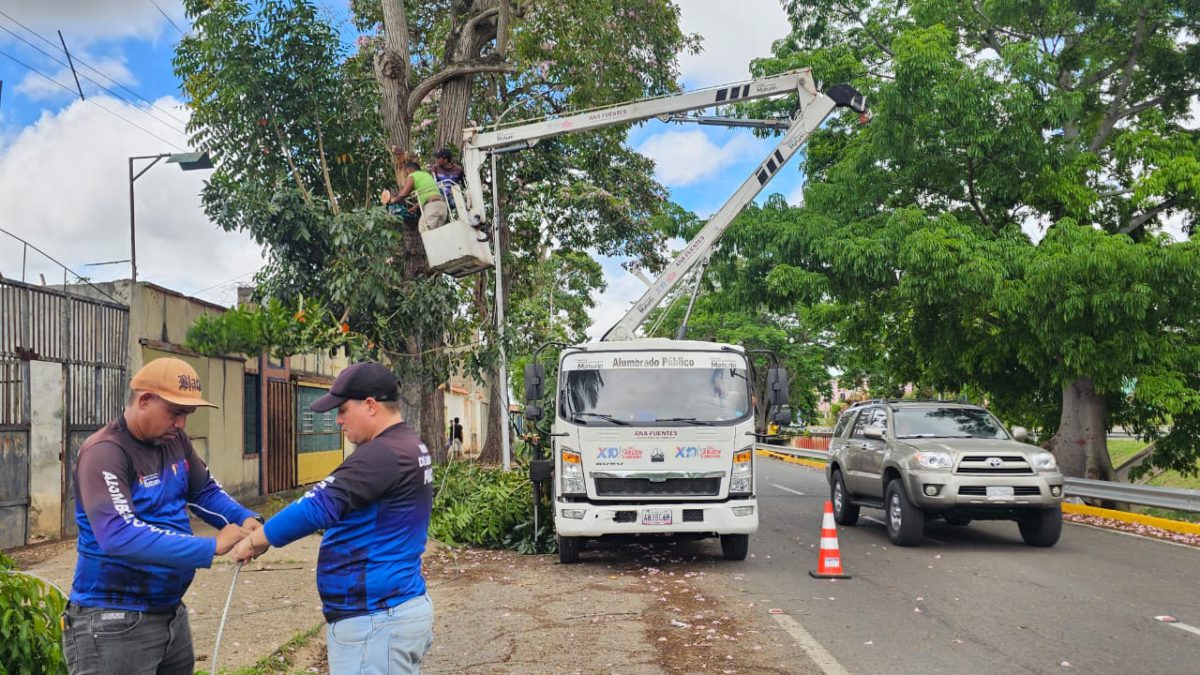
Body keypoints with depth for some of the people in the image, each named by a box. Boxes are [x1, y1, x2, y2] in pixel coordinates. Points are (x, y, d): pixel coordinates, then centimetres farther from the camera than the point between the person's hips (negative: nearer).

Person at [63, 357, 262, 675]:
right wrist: (211, 547, -33)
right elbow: (119, 535, -33)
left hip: (172, 612, 8)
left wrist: (246, 519, -8)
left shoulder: (175, 441, 3)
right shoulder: (104, 453, -21)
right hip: (114, 621, -8)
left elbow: (205, 491, 14)